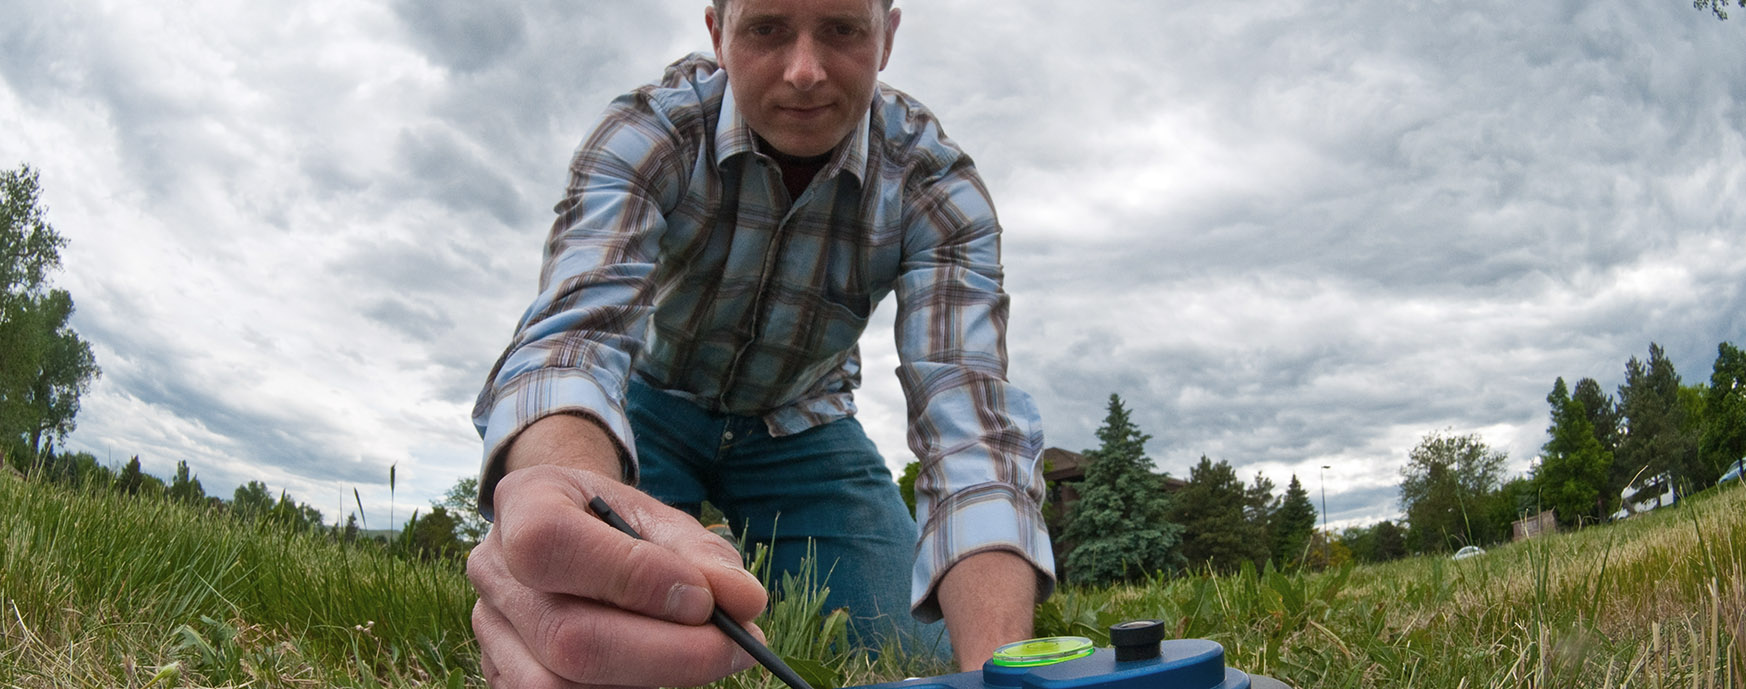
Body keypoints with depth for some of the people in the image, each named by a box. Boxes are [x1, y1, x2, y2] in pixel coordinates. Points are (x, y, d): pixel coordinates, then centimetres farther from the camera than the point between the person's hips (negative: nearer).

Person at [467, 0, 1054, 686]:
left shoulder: (935, 185, -24)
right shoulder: (645, 133, -27)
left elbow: (968, 405, -36)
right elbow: (577, 328, -42)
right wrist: (563, 484, -69)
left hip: (801, 422, 2)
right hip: (654, 403, -1)